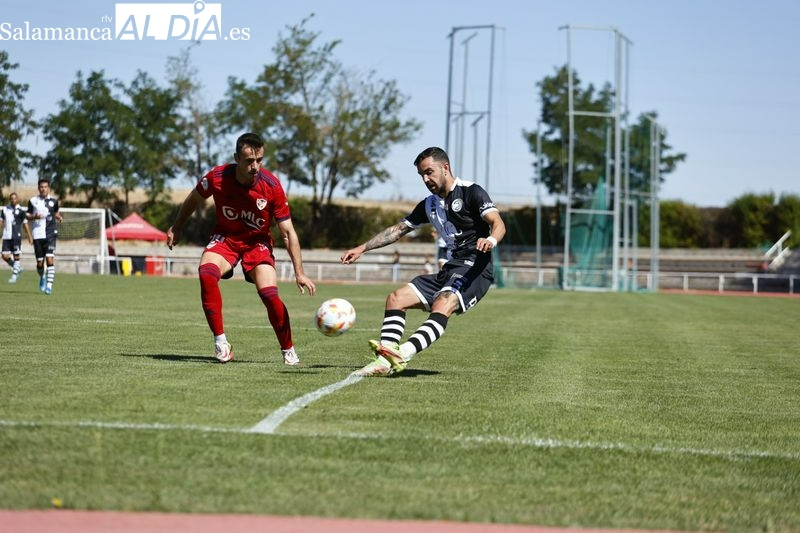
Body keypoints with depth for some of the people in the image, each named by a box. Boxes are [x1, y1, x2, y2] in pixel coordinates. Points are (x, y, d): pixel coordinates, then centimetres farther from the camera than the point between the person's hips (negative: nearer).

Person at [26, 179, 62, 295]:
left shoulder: (54, 201, 6)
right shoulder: (32, 201, 5)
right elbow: (28, 216, 11)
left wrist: (59, 217, -1)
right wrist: (34, 217, -11)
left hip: (50, 234, -1)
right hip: (38, 235, 1)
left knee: (50, 259, -17)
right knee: (40, 262, 5)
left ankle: (49, 285, -16)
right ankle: (42, 277, 38)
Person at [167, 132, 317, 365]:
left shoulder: (271, 186, -22)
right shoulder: (217, 177, -19)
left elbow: (288, 232, -14)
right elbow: (193, 200, 5)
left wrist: (299, 273, -18)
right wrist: (176, 228, 17)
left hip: (257, 242, -1)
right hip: (225, 238, 1)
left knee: (269, 295, -20)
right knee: (206, 273, -30)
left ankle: (288, 350, 3)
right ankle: (220, 340, -19)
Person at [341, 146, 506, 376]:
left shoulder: (470, 192, -4)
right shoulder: (430, 204, 18)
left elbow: (498, 223, -17)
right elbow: (398, 229, 23)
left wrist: (491, 240, -39)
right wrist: (362, 248, 16)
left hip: (475, 268, -9)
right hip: (451, 269, 9)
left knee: (442, 304, -33)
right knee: (396, 298, -1)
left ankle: (402, 355, -51)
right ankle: (385, 360, -14)